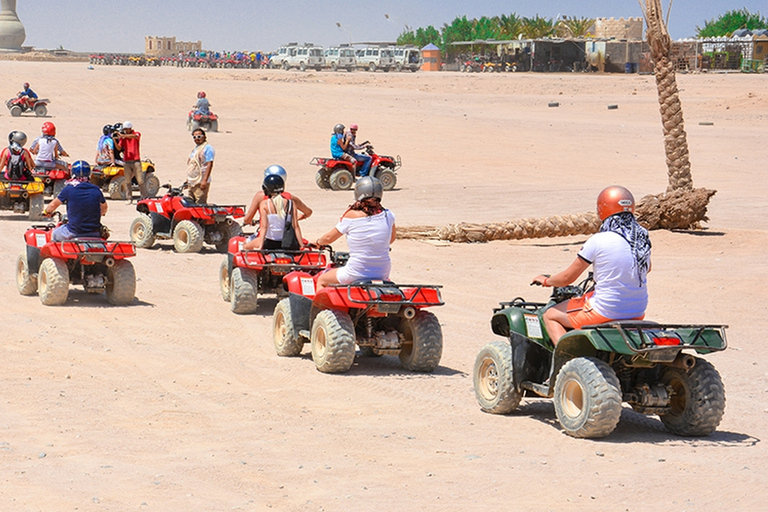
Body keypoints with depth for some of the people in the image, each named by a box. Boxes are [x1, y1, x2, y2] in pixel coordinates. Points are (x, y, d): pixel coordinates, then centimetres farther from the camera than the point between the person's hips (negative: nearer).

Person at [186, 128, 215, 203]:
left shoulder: (207, 148, -8)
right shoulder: (196, 149, 21)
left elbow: (209, 165, -17)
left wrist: (204, 180, -24)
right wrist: (188, 180, 25)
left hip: (201, 183, -10)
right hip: (192, 183, 10)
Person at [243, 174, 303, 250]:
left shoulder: (264, 204, -7)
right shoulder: (291, 204, -1)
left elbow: (264, 227, -14)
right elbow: (296, 227, -5)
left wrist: (260, 247, -16)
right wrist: (301, 246, -1)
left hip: (269, 243, -2)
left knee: (246, 247, 24)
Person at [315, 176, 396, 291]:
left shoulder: (351, 216, -12)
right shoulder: (387, 216, -5)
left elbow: (329, 238, 2)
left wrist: (318, 242, 23)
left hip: (355, 275, -3)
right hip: (382, 275, 3)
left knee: (321, 281, 22)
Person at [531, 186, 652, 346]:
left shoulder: (598, 241, -16)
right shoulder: (643, 237, -1)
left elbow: (567, 278, -6)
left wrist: (546, 281, 14)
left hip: (606, 312, -6)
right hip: (638, 312, 6)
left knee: (550, 315, 15)